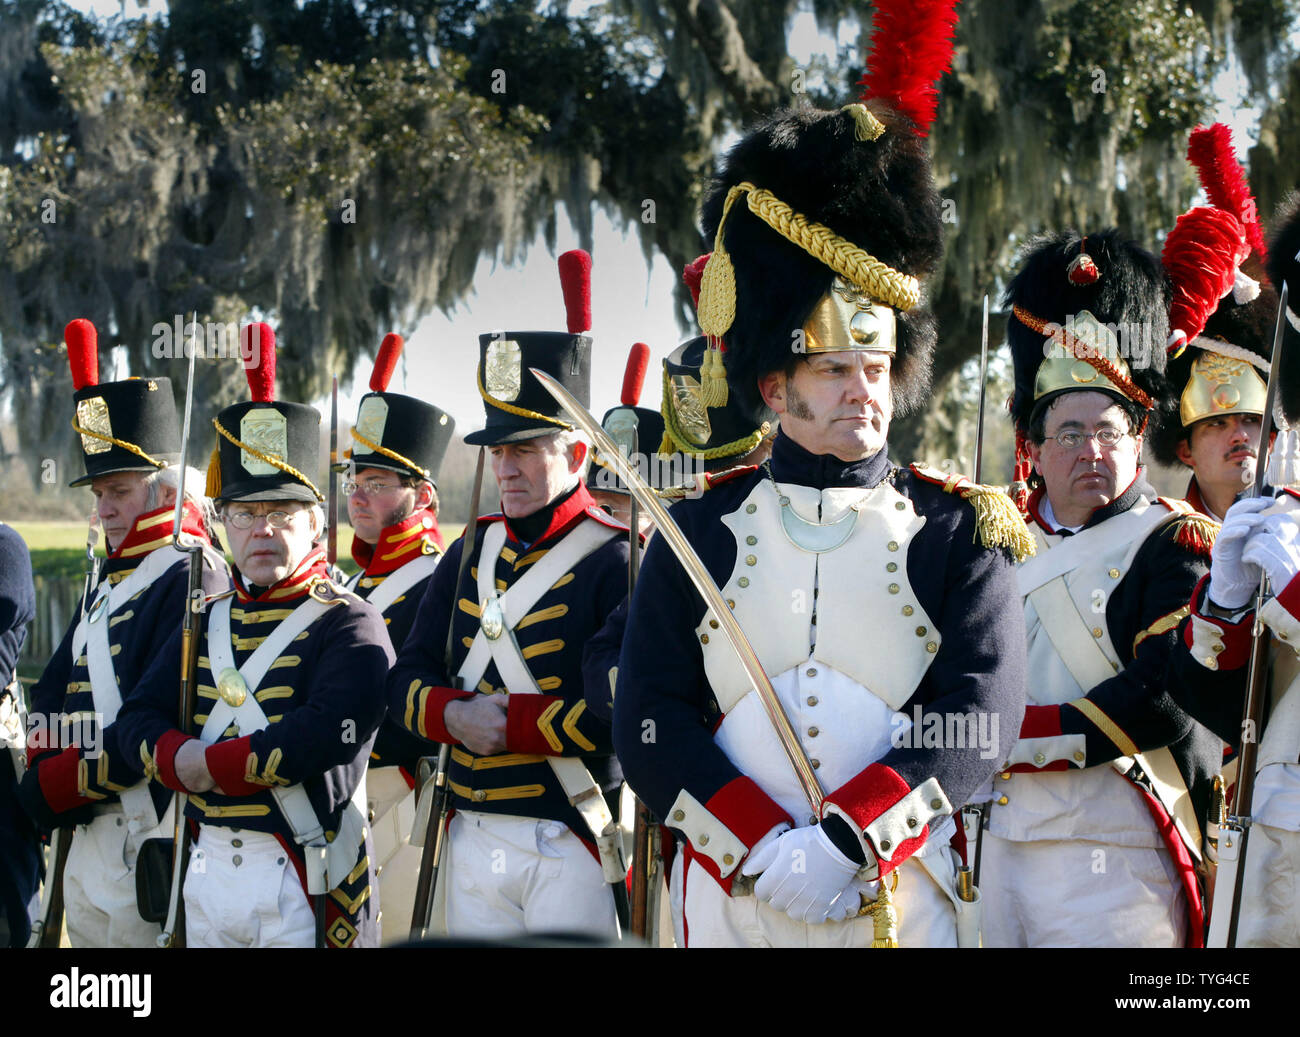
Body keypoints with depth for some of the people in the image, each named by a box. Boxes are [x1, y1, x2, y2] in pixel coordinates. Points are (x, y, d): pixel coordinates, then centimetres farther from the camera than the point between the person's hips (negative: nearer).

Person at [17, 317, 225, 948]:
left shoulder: (194, 580, -12)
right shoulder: (108, 584, 20)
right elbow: (55, 694, 18)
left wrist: (66, 782, -15)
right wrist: (45, 776, -1)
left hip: (152, 837, -10)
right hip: (89, 837, 10)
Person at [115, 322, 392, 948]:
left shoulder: (349, 625, -6)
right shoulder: (207, 624, 15)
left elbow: (328, 733, -22)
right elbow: (141, 718, 7)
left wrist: (210, 764, -15)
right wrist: (185, 763, -15)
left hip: (301, 882, -6)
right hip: (210, 868, 6)